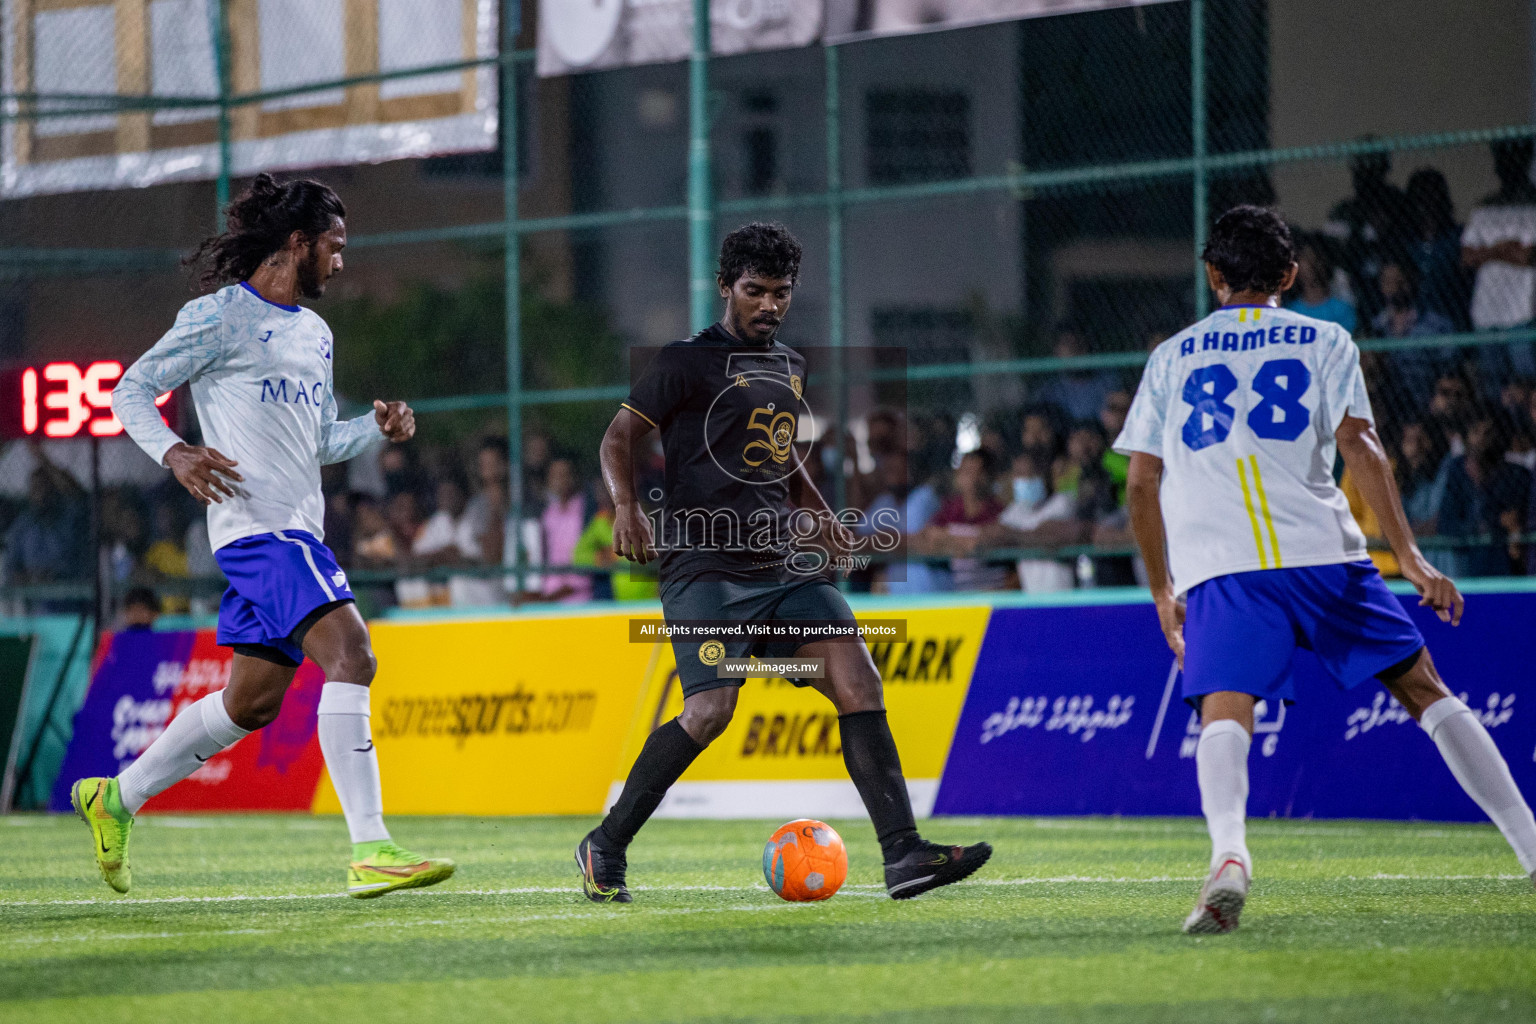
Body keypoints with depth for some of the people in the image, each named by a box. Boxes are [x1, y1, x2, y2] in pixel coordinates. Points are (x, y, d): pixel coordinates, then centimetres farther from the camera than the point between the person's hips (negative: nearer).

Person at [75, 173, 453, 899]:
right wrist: (175, 453, -19)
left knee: (253, 701, 13)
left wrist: (377, 427, 9)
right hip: (257, 521, -10)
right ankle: (369, 852, -29)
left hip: (298, 529, 10)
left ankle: (116, 798, 29)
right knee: (349, 654, -23)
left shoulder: (315, 333, 21)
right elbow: (131, 389, -2)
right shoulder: (222, 317, -5)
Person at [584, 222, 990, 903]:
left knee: (857, 681, -9)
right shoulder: (689, 361, -1)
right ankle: (605, 848, -2)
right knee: (711, 709, -20)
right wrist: (625, 506, -21)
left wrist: (819, 516, 21)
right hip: (705, 565, -7)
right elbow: (618, 438, -3)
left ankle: (903, 855, -13)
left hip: (780, 566, 7)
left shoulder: (789, 367, 21)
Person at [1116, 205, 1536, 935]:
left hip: (1219, 566, 0)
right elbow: (1358, 445, 1)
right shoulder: (1323, 341, 15)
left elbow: (1142, 481, 15)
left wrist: (1162, 591, 23)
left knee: (1224, 716, -14)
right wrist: (1408, 556, -3)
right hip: (1322, 549, 0)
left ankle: (1228, 852, -44)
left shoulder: (1172, 357, 20)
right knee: (1424, 689, 10)